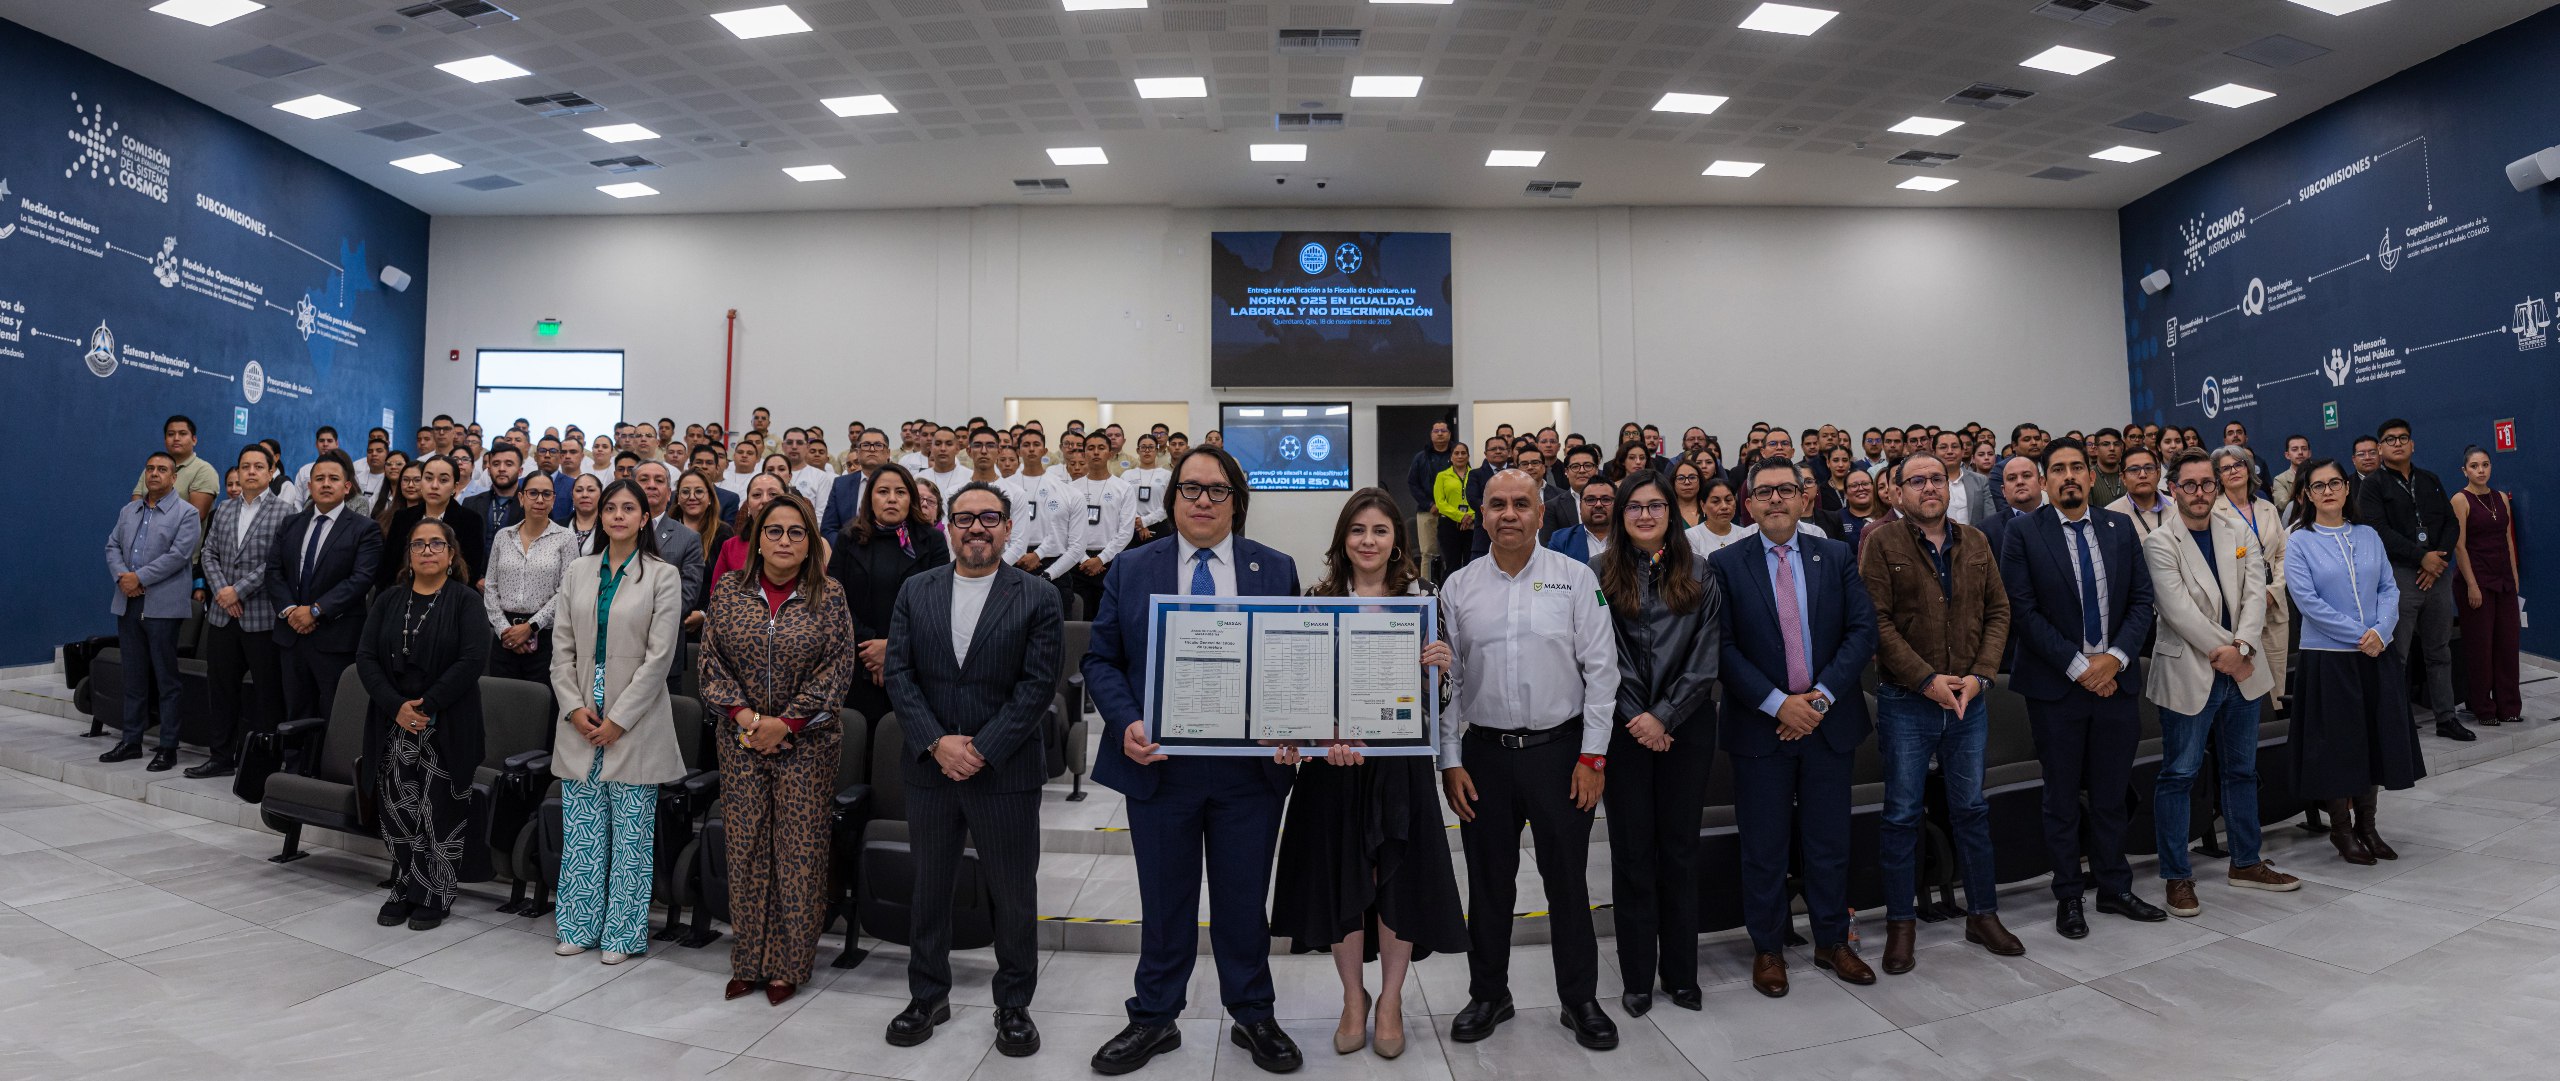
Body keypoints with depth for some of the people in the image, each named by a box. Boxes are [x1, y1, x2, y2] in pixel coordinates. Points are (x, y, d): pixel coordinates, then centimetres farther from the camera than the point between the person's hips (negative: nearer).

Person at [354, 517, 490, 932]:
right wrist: (396, 707, -11)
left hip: (446, 729, -4)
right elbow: (366, 657, 3)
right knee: (397, 812, 8)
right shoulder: (390, 600, 10)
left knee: (440, 814, 1)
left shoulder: (465, 601, -2)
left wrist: (426, 705, -16)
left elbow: (473, 659, -13)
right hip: (392, 726, 4)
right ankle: (404, 890, 24)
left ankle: (436, 898, 14)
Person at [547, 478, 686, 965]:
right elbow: (562, 646, 7)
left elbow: (659, 656, -8)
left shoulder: (663, 576, -4)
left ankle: (622, 932, 15)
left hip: (634, 720, -4)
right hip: (579, 719, 4)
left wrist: (618, 719, -11)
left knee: (631, 833, 3)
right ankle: (580, 925, 24)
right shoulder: (577, 572, 8)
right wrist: (574, 706, -5)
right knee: (581, 829, 10)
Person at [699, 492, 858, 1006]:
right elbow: (711, 659, 3)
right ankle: (748, 962, 23)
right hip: (741, 741, 2)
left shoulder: (828, 595, -4)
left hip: (806, 742, -2)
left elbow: (838, 667, -7)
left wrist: (785, 723, -11)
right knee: (746, 847, 8)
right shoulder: (729, 590, 3)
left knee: (799, 849, 2)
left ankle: (788, 965, 16)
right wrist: (744, 716, -9)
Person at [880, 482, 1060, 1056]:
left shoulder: (1037, 597, -4)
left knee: (1015, 895, 8)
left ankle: (1014, 1004, 27)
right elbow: (898, 673, 0)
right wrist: (937, 743, -12)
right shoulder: (915, 592, 6)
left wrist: (981, 749, -15)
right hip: (929, 768, 3)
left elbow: (1038, 684, -9)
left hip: (1006, 772, -2)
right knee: (929, 887, 16)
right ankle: (928, 996, 35)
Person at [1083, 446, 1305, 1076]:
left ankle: (1252, 1015, 35)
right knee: (1164, 900, 14)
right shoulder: (1131, 571, 2)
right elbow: (1101, 659, 2)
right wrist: (1126, 724, -14)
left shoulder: (1277, 570, 3)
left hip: (1250, 769, 0)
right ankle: (1154, 1020, 34)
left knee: (1245, 899, 14)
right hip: (1158, 764, 0)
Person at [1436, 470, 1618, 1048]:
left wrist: (1592, 756, -7)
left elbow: (1600, 669, -3)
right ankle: (1488, 994, 29)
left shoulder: (1576, 579, -2)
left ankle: (1580, 999, 27)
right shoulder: (1458, 587, 3)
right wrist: (1450, 762, 0)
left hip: (1561, 749, -1)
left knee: (1567, 880, 9)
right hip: (1483, 752, 2)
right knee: (1488, 882, 12)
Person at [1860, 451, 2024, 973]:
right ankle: (1901, 924, 15)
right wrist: (1926, 680, -15)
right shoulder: (1881, 544, -6)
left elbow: (1998, 611, 6)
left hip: (1969, 698, 4)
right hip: (1906, 701, -4)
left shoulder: (1975, 543, 8)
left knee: (1971, 808, 14)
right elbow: (1878, 622, -12)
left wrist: (1979, 675, -7)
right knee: (1902, 815, 4)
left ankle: (1983, 914, 28)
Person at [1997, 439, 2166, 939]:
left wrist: (2116, 657, -10)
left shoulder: (2120, 528, 7)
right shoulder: (2023, 532, -5)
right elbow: (2023, 611, -10)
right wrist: (2077, 666, -14)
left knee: (2111, 792, 13)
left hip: (2116, 677, 3)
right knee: (2062, 797, 7)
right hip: (2056, 685, -3)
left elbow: (2142, 599, 4)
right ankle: (2068, 896, 19)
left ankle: (2115, 888, 28)